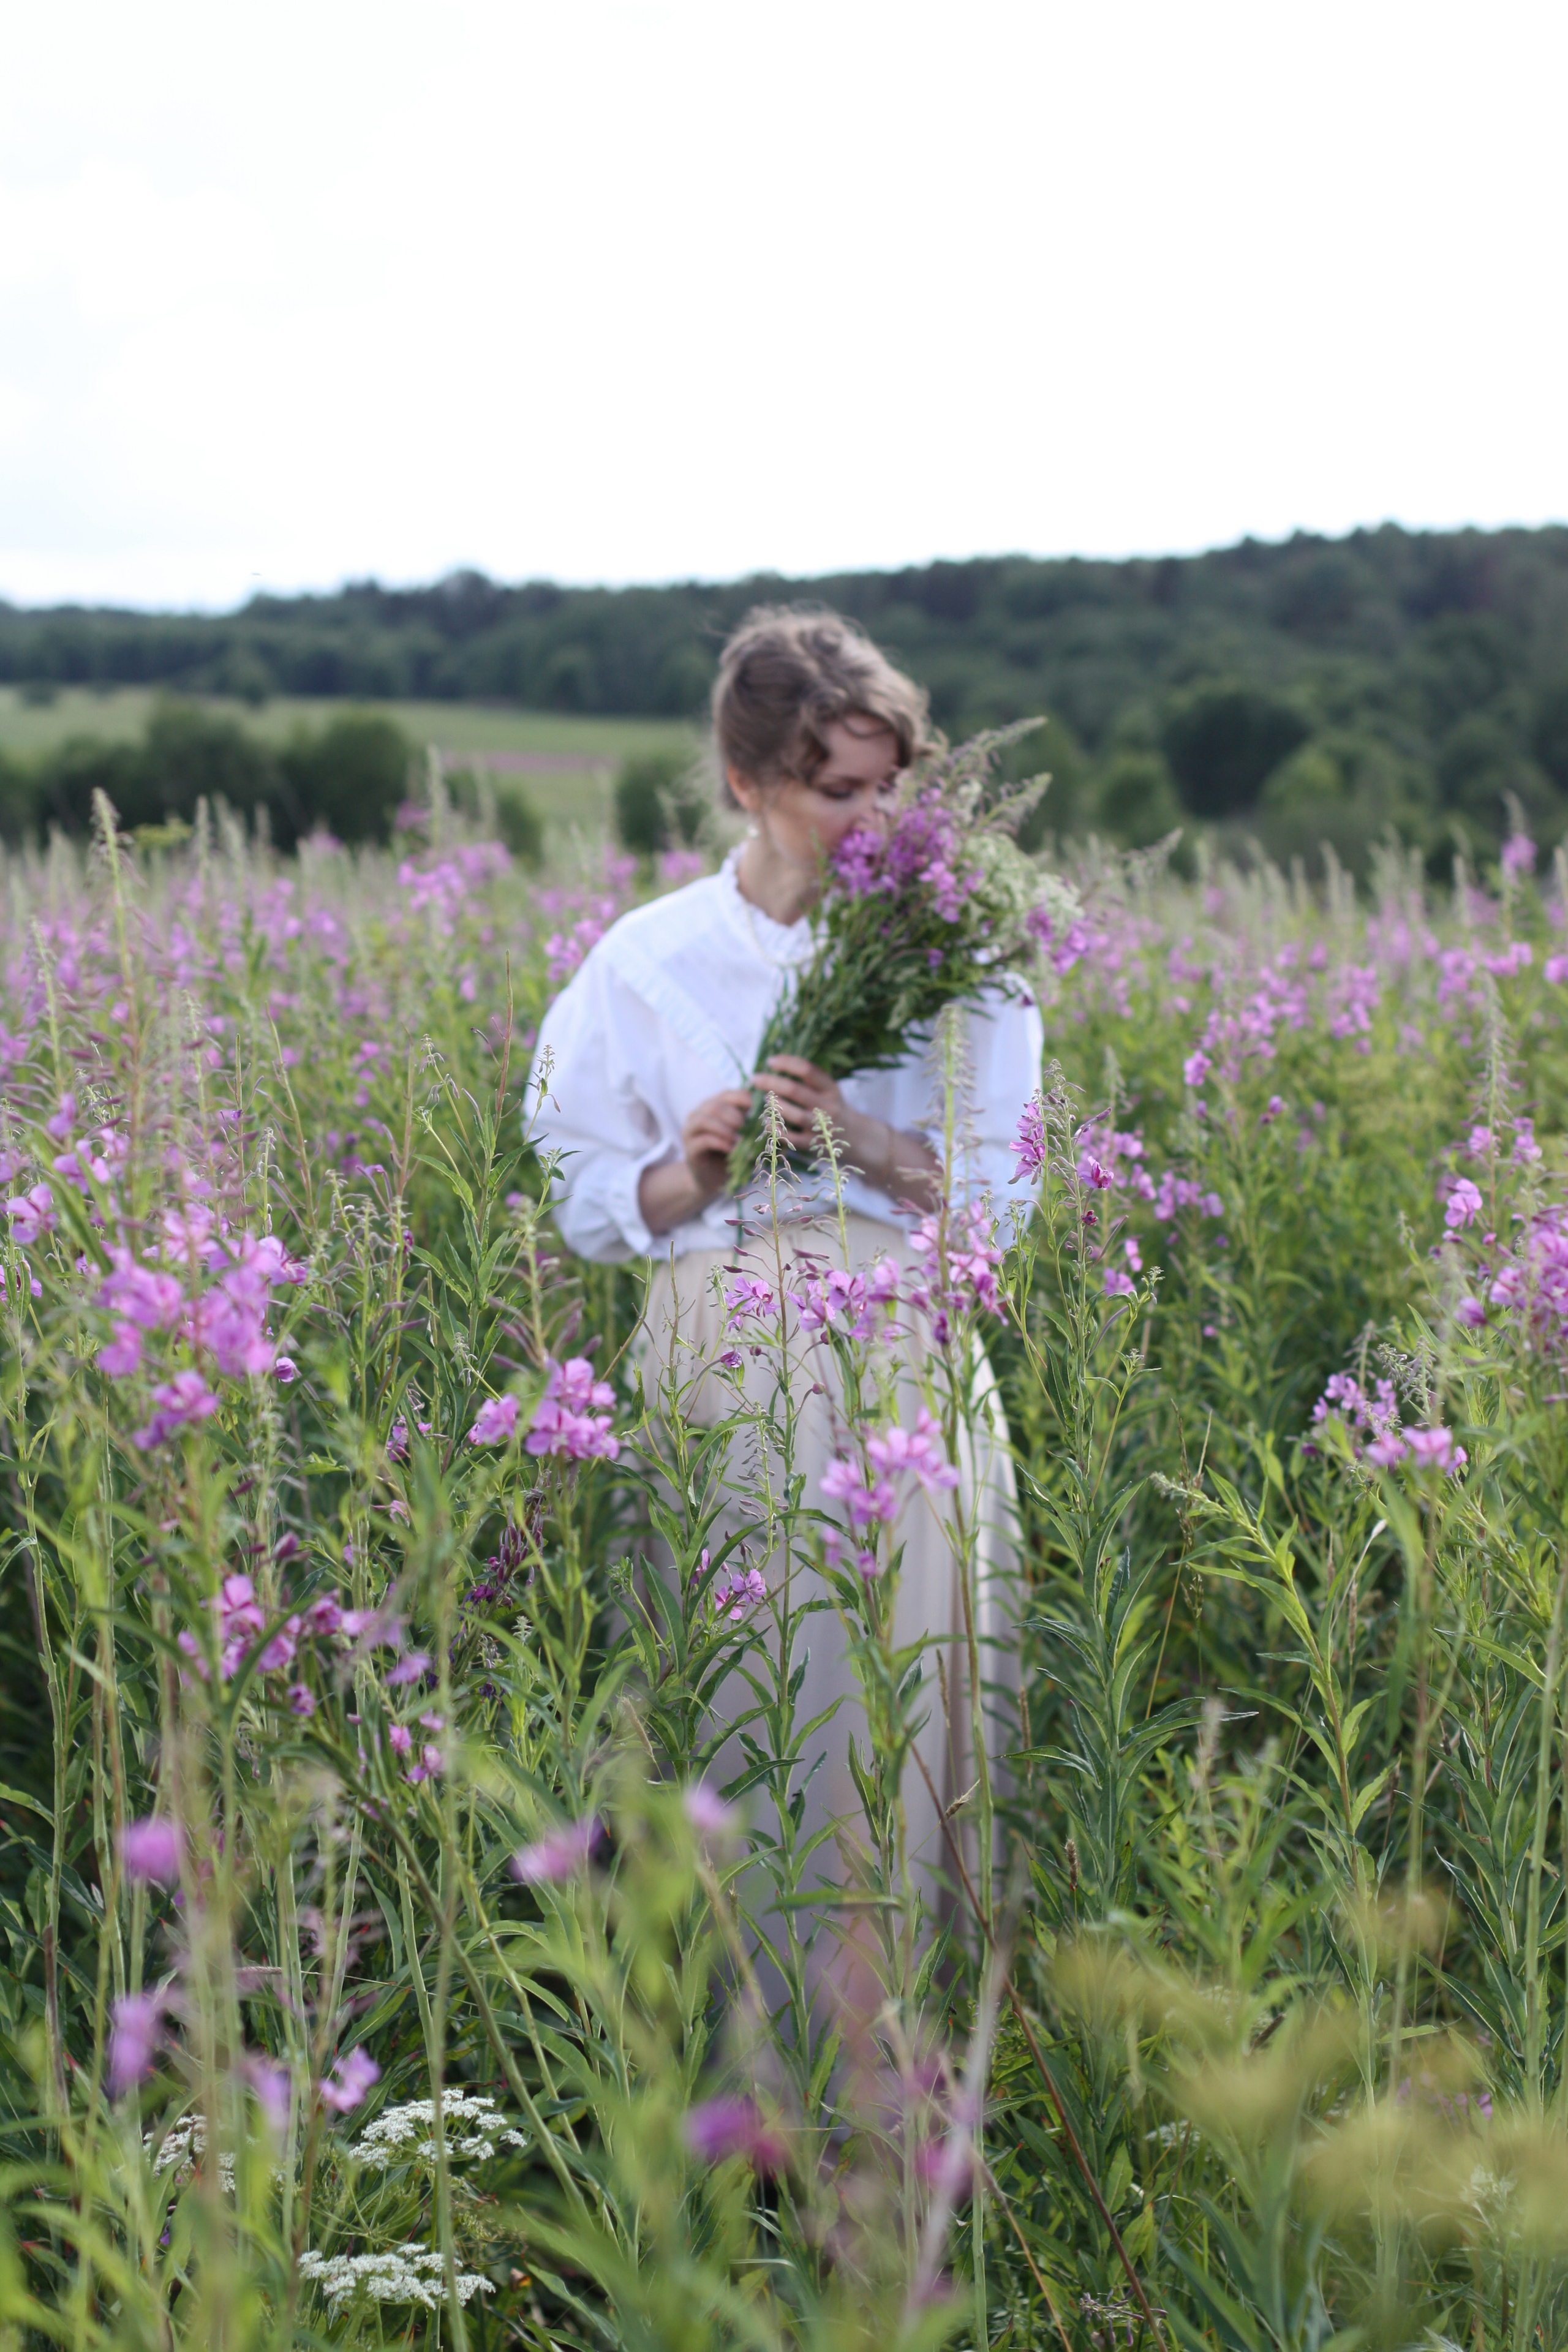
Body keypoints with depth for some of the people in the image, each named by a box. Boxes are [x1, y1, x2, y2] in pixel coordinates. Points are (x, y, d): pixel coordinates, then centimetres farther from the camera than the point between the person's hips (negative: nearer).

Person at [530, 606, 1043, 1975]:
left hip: (901, 1360, 0)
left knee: (906, 1688, -3)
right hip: (722, 1369, 0)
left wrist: (864, 1143, -15)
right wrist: (692, 1163, -12)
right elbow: (592, 1206, 9)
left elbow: (1002, 1197, 3)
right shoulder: (644, 964, 4)